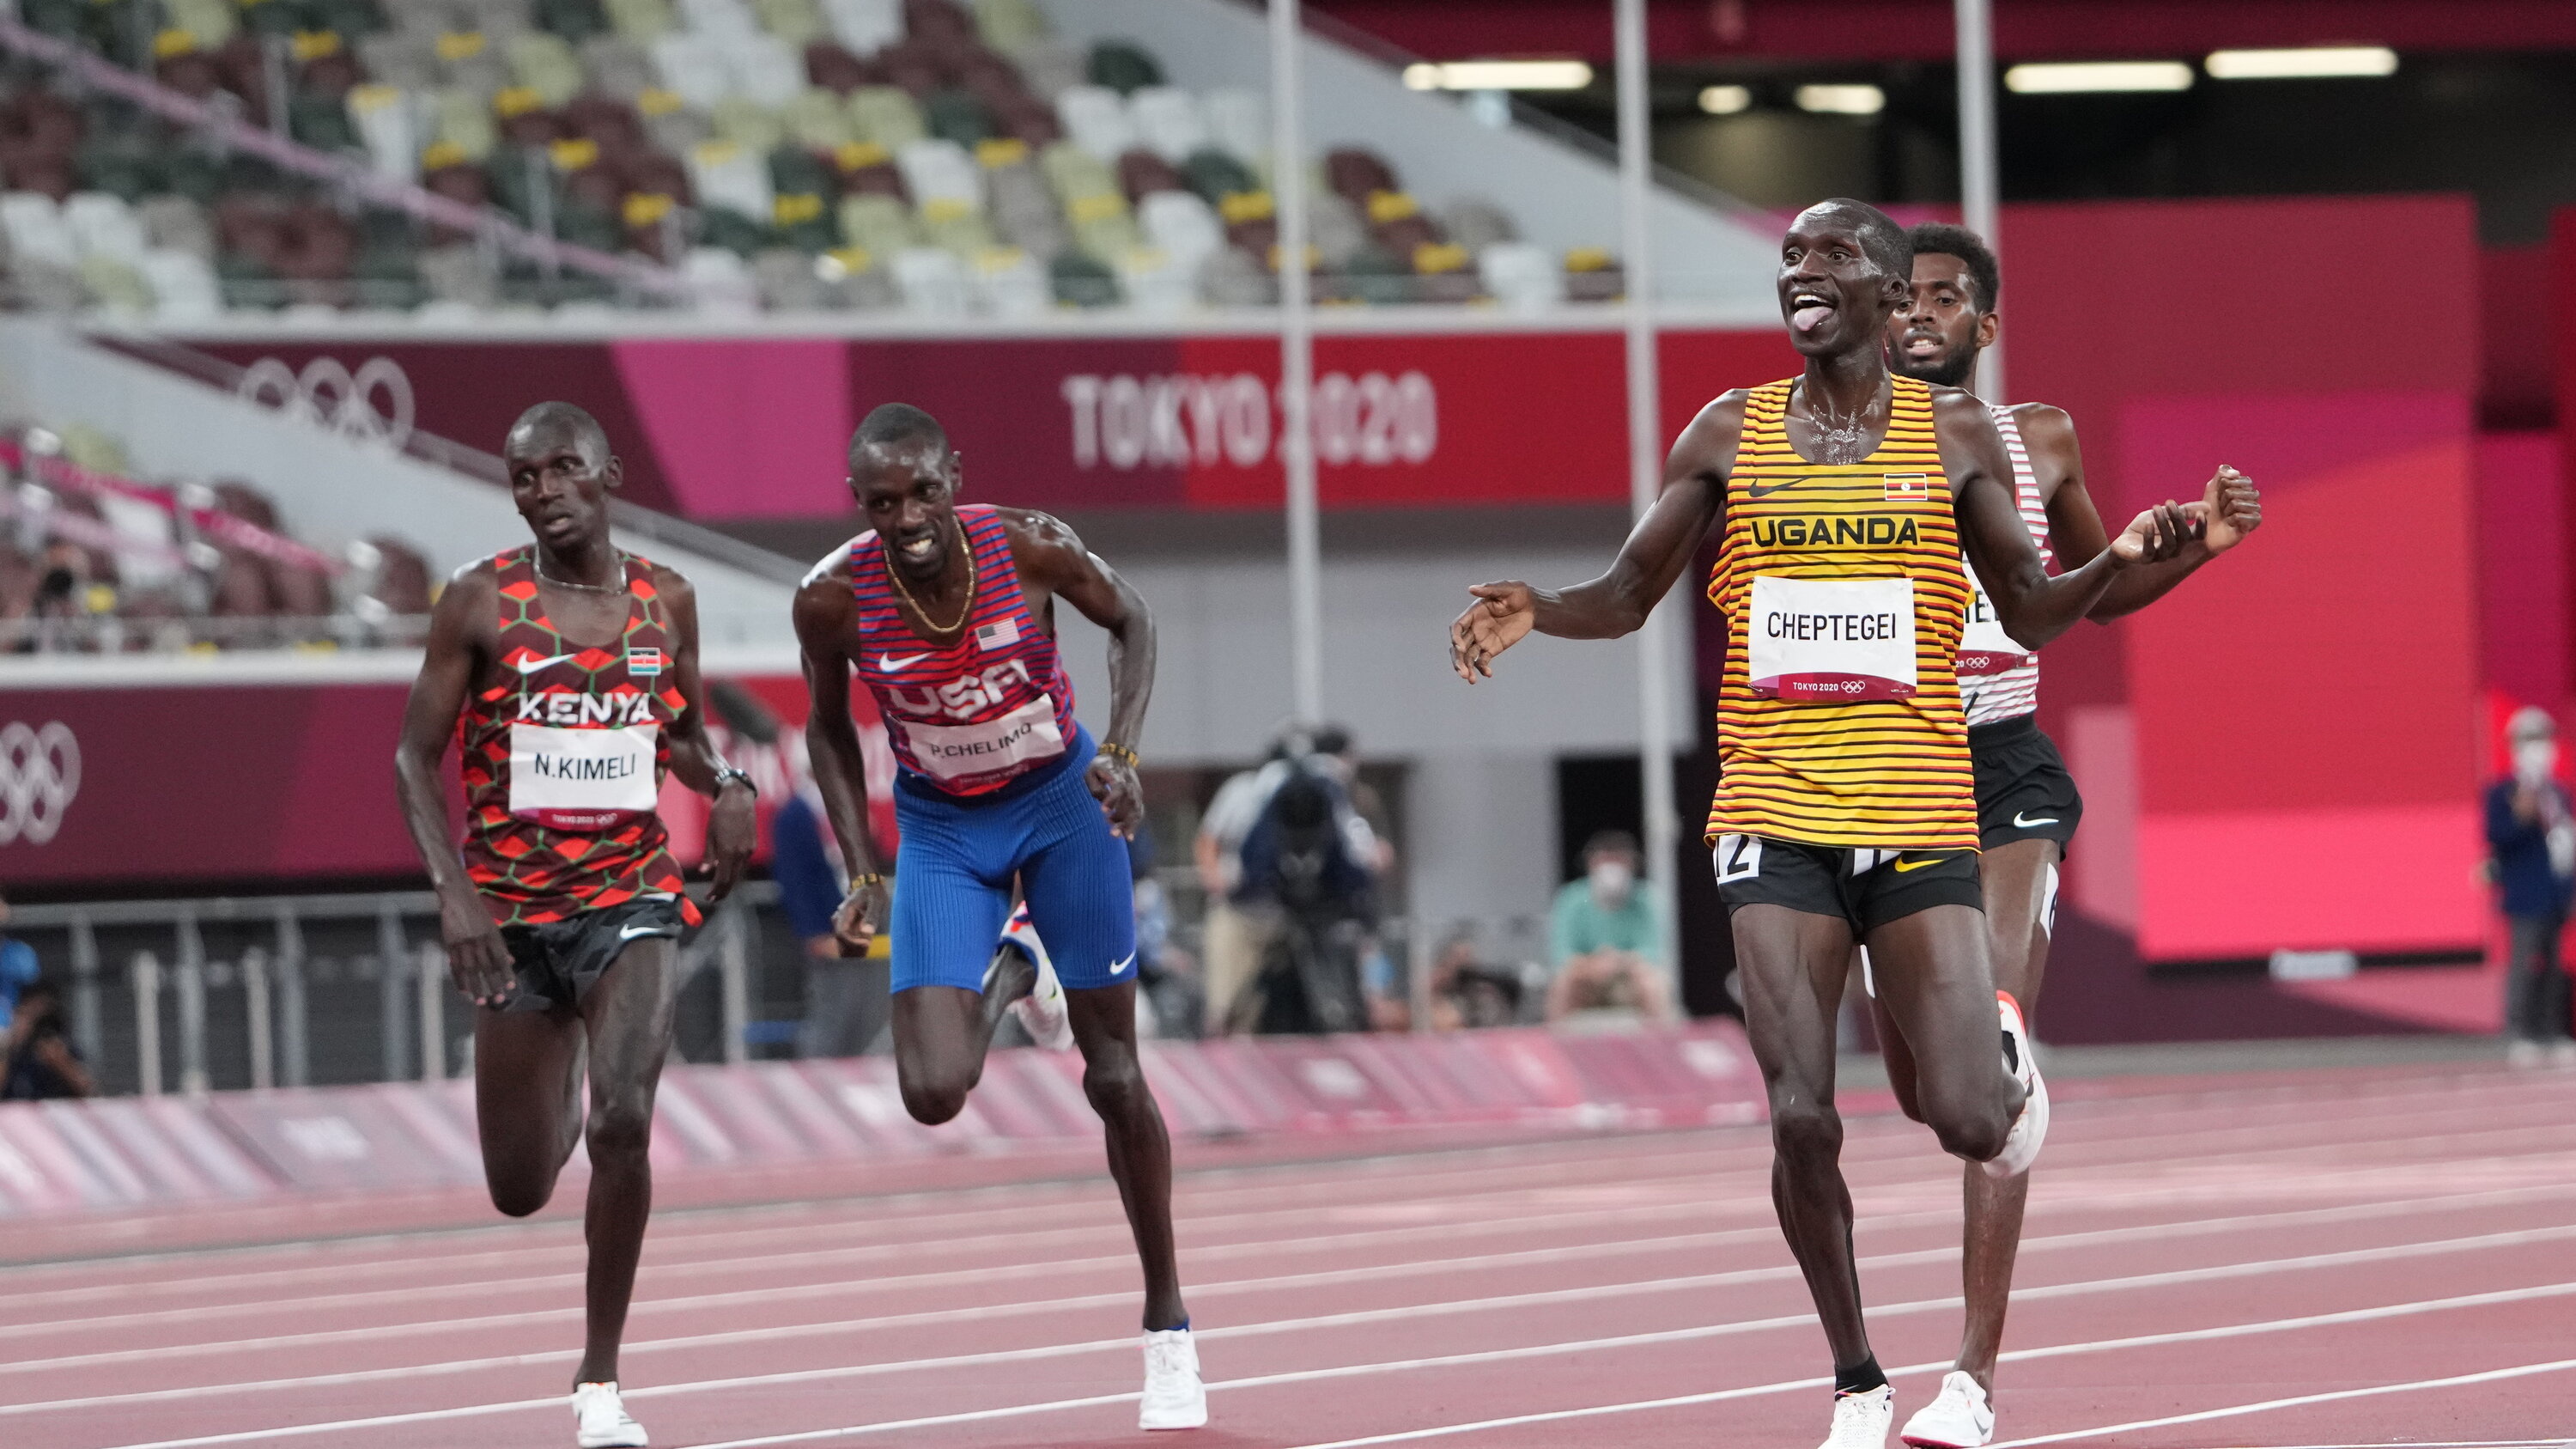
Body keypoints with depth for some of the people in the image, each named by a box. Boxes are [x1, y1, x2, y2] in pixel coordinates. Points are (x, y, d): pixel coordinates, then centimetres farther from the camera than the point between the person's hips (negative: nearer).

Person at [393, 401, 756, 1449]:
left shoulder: (664, 601, 2)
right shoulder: (481, 603, -6)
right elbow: (415, 757, -4)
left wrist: (725, 784, -5)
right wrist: (452, 888, -17)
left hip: (629, 899, 0)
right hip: (513, 912, 0)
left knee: (623, 1124, -23)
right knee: (519, 1192, 9)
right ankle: (557, 1092, 51)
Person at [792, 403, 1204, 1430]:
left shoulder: (1029, 546, -24)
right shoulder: (834, 599, -22)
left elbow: (1130, 621, -4)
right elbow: (829, 729, -2)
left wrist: (1120, 749, -18)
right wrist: (861, 874, -8)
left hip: (1060, 801, -1)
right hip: (941, 826, 1)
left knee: (1113, 1072, 3)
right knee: (934, 1091, -14)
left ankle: (1168, 1325, 18)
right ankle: (1012, 975, 23)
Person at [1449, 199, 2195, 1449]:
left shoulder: (1954, 436, 5)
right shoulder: (1727, 436, 6)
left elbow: (2031, 614, 10)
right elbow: (1628, 597, 11)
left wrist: (2116, 561, -10)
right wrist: (1538, 610, -10)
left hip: (1921, 818, 0)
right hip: (1774, 821, 1)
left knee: (1970, 1126, -7)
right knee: (1803, 1122, -10)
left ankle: (2006, 1053, 31)